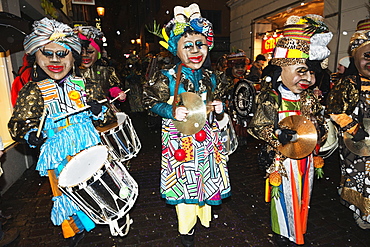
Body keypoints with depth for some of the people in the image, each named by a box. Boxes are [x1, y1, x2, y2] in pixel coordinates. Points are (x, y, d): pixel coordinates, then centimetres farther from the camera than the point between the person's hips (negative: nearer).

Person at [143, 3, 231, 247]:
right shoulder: (167, 78, -11)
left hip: (206, 135, 5)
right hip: (180, 137, -4)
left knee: (206, 176, 17)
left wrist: (219, 106, -5)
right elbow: (152, 101, -6)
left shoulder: (210, 77, 4)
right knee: (184, 180, 8)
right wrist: (172, 112, -21)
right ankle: (186, 226, 32)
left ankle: (204, 214, 47)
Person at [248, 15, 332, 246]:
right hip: (283, 158, -6)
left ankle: (299, 228, 48)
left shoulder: (310, 98, 1)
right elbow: (258, 127, -18)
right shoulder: (271, 99, -18)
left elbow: (319, 122, 13)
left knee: (303, 194, 22)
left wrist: (318, 133, -7)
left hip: (306, 157, 6)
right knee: (284, 195, 12)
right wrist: (278, 135, -31)